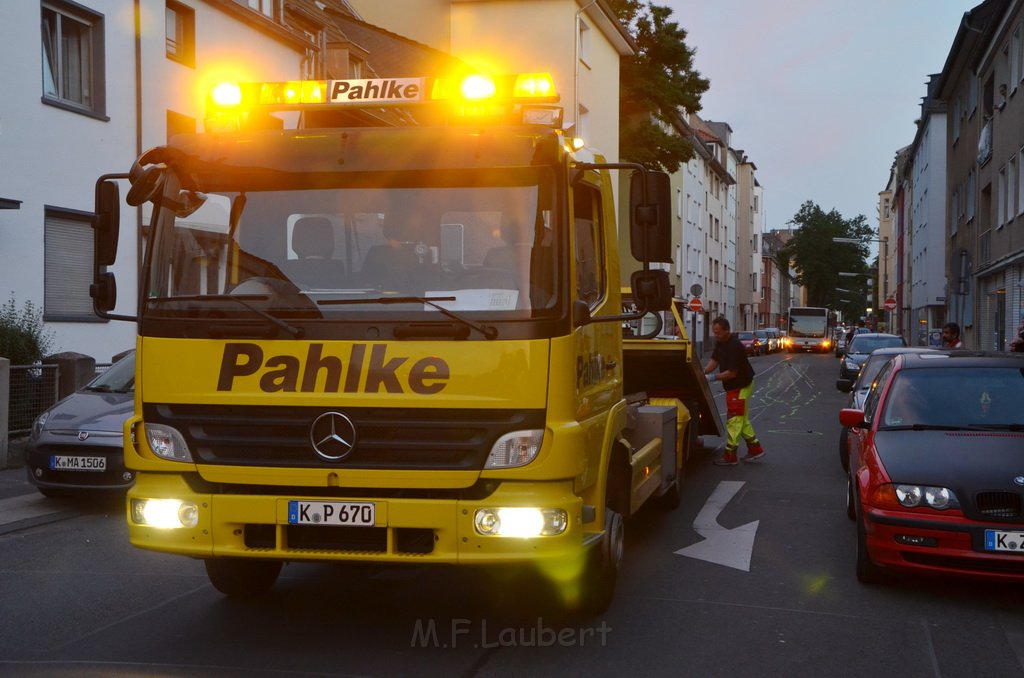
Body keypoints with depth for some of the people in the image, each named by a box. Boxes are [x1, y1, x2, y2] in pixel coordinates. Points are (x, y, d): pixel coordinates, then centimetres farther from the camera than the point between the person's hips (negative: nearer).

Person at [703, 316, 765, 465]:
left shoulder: (734, 346, -27)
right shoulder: (720, 343, 2)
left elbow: (732, 373, -26)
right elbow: (714, 360, 6)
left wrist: (713, 378, -25)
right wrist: (702, 372, -9)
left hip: (740, 386, -10)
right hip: (733, 386, 10)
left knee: (734, 420, -6)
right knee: (742, 419, 17)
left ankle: (730, 455, -1)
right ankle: (755, 448, 26)